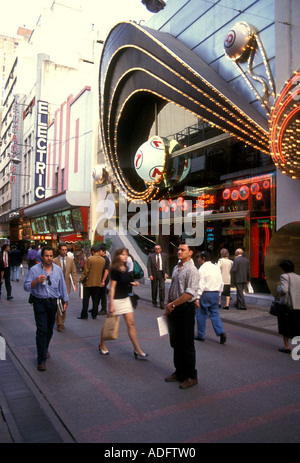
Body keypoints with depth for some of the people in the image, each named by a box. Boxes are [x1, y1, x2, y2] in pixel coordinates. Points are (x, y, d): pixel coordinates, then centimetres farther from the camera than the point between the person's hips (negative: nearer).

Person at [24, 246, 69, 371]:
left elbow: (62, 286, 11)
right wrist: (36, 281, -23)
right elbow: (26, 286, -6)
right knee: (42, 330, -7)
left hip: (53, 302, 3)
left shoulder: (57, 269, 5)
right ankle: (41, 359, 1)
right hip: (40, 303, -3)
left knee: (50, 330, 14)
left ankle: (45, 350, 39)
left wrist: (65, 300, 11)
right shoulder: (34, 269, -5)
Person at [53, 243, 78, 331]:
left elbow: (74, 273, 7)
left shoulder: (71, 260, 7)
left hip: (67, 285, 3)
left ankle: (61, 321, 26)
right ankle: (60, 323, 9)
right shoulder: (54, 261, -3)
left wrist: (75, 284, 0)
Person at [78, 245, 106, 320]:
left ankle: (84, 315, 9)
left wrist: (81, 279, -3)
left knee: (86, 300, 6)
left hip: (89, 282, -4)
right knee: (95, 300, 12)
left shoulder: (89, 259, -13)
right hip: (98, 283, 4)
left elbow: (86, 271, -12)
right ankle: (94, 315, 16)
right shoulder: (103, 260, 1)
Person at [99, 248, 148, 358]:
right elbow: (112, 287, -17)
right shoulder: (115, 269, -16)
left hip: (125, 299, 7)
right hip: (116, 300, -7)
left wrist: (132, 283, 1)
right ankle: (102, 345, 31)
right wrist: (111, 305, -18)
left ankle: (137, 350, 10)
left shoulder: (125, 268, 7)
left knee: (131, 323, 6)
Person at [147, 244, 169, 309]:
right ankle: (154, 302, 23)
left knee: (162, 288, -8)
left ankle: (162, 304, -1)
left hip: (161, 274, 1)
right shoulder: (151, 256, -1)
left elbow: (166, 265, 11)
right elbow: (149, 266, -4)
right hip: (154, 274, -1)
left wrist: (167, 273, 3)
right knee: (154, 289, 7)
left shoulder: (164, 255, 6)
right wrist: (150, 275, -13)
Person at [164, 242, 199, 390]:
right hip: (174, 310, 8)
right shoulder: (176, 268, 10)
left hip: (186, 309, -8)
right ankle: (179, 372, 33)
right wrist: (168, 307, 10)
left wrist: (172, 304, -17)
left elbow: (189, 293, -24)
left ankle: (191, 377, 18)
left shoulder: (192, 270, -16)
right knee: (175, 343, 17)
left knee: (186, 345, 2)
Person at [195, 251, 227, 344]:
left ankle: (201, 335, 15)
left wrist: (197, 298, -15)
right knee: (215, 313, 13)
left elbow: (201, 284, -16)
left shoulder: (202, 269, -11)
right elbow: (221, 283, 12)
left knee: (201, 315, 6)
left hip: (205, 294, -6)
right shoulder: (217, 268, 9)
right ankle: (221, 333, -2)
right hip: (215, 293, 6)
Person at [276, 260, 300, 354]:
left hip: (286, 305, -5)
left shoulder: (284, 276, -8)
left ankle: (286, 347, 20)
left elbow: (283, 290, -22)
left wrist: (278, 288, -3)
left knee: (285, 326, 13)